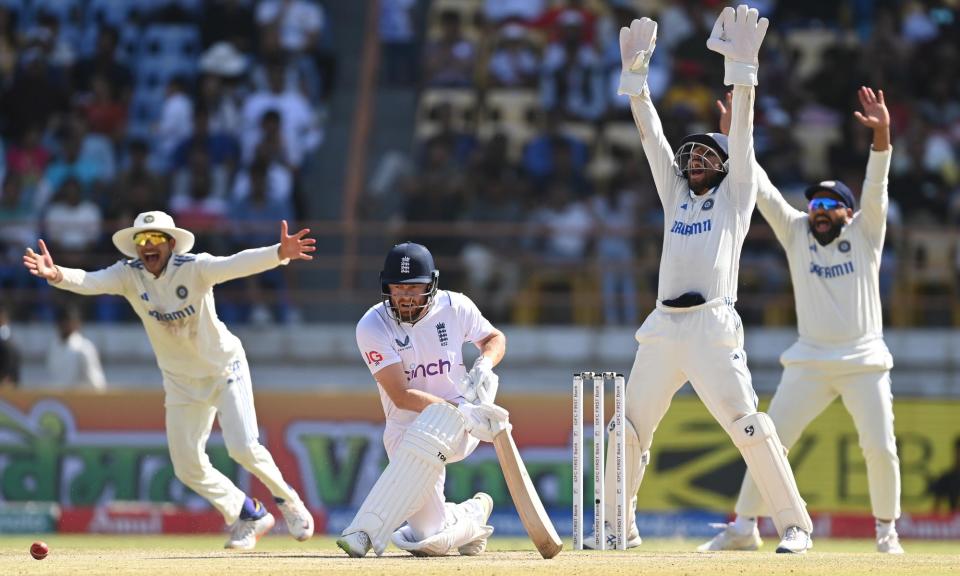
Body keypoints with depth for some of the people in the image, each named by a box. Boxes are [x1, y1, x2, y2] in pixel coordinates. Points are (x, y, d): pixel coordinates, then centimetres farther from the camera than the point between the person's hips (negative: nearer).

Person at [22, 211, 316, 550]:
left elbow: (236, 265, -40)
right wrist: (56, 275, -53)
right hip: (181, 380, 4)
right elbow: (90, 282, -31)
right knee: (188, 468, 3)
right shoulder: (129, 275, -14)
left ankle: (286, 499, 12)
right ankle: (250, 516, 25)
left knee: (243, 447, -18)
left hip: (225, 368, -4)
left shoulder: (194, 268, -23)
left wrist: (280, 254, -59)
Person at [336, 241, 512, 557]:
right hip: (405, 425, 0)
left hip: (460, 424, 0)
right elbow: (401, 396, -20)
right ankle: (473, 514, 26)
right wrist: (463, 412, -32)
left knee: (429, 432, -38)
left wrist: (484, 364, -10)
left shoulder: (455, 307, -5)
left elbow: (495, 338, 15)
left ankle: (365, 530, -33)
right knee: (433, 542, -12)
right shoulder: (373, 327, -13)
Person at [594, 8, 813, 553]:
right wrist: (635, 73, 8)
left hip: (713, 328, -6)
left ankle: (796, 525, -11)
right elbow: (651, 134, 17)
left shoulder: (735, 196, 9)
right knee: (631, 428, 7)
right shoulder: (676, 195, 21)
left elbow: (743, 130, -1)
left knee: (748, 426, -14)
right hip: (663, 328, 6)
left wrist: (742, 66, -10)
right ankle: (619, 529, 16)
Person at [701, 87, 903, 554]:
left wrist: (881, 135, -26)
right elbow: (761, 189, 2)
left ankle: (887, 531, 9)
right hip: (809, 365, 2)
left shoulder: (865, 234, 4)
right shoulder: (796, 234, 8)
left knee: (880, 449, -8)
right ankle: (744, 527, 5)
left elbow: (876, 187, -10)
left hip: (865, 363, -2)